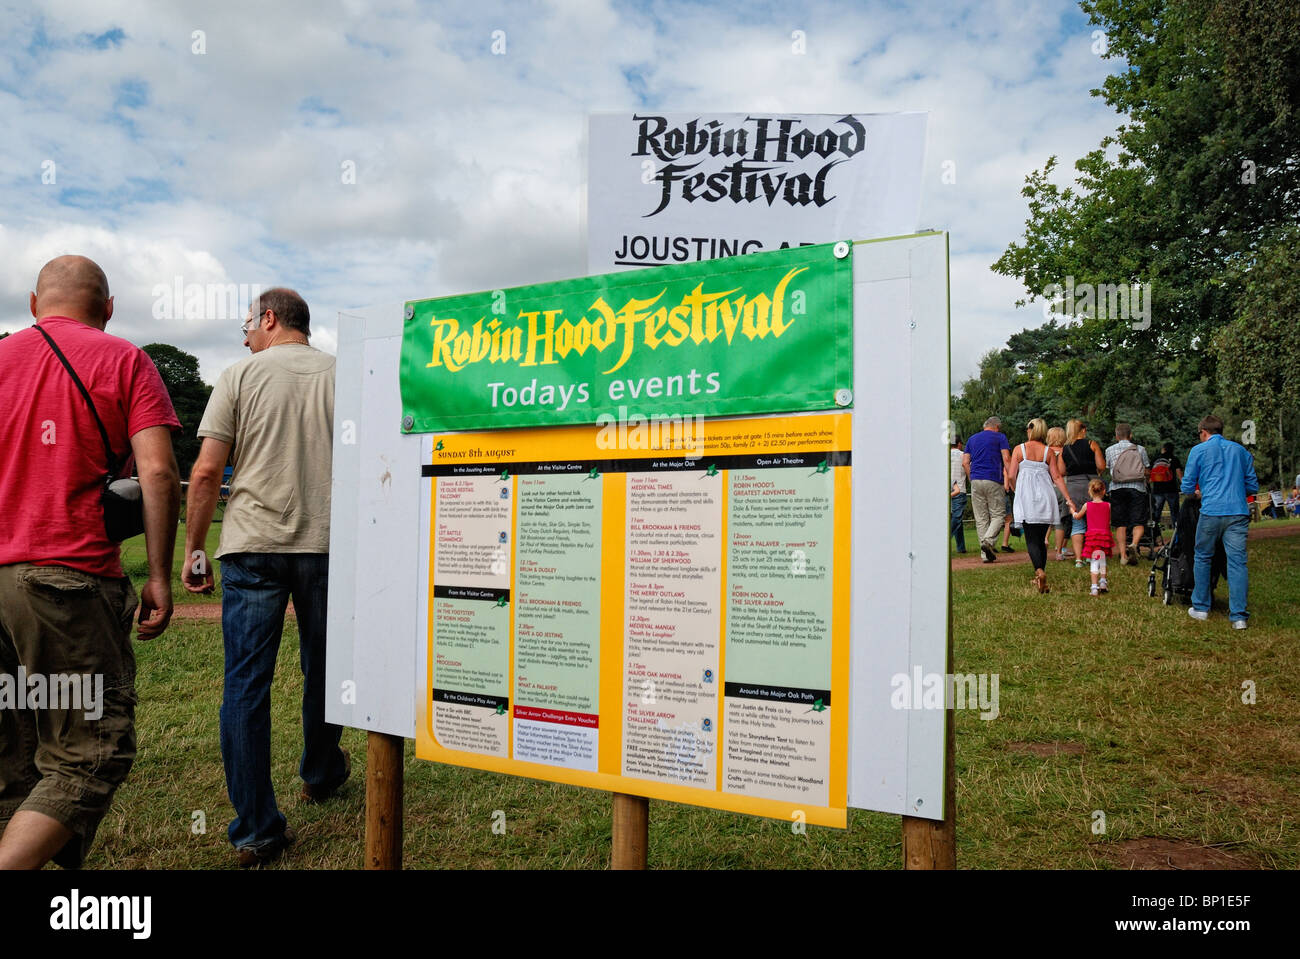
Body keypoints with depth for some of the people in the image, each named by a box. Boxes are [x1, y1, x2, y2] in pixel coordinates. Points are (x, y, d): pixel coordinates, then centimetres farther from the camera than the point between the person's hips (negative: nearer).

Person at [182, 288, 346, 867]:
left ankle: (256, 830, 5)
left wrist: (194, 549, 5)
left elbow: (207, 472, -4)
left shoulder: (240, 376, 1)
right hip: (328, 544, 2)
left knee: (246, 682, 4)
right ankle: (321, 776, 38)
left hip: (252, 545, -2)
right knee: (322, 669, 18)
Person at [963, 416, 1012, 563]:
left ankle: (986, 554, 3)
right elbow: (1006, 459, -5)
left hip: (976, 480, 4)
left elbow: (965, 461, 12)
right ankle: (988, 541, -21)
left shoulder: (972, 439, 17)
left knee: (981, 518, 5)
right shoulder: (999, 437, 5)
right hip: (994, 481, -4)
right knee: (998, 515, 3)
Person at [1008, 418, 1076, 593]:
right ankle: (1039, 578, 14)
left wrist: (1017, 491, 16)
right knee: (1041, 539, 12)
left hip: (1026, 498, -2)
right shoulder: (1048, 451, 5)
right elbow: (1057, 477, 2)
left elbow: (1011, 476, -3)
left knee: (1031, 539, -4)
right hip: (1044, 497, 2)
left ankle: (1039, 571, -28)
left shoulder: (1019, 449, 0)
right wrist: (1068, 499, 6)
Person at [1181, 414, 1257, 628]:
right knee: (1237, 561, 0)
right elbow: (1253, 486, 18)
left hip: (1211, 512, -2)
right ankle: (1239, 616, -3)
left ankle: (1201, 608, 19)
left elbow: (1187, 487, 5)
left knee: (1203, 559, 12)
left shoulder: (1199, 450, 4)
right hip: (1238, 513, 3)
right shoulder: (1240, 450, 15)